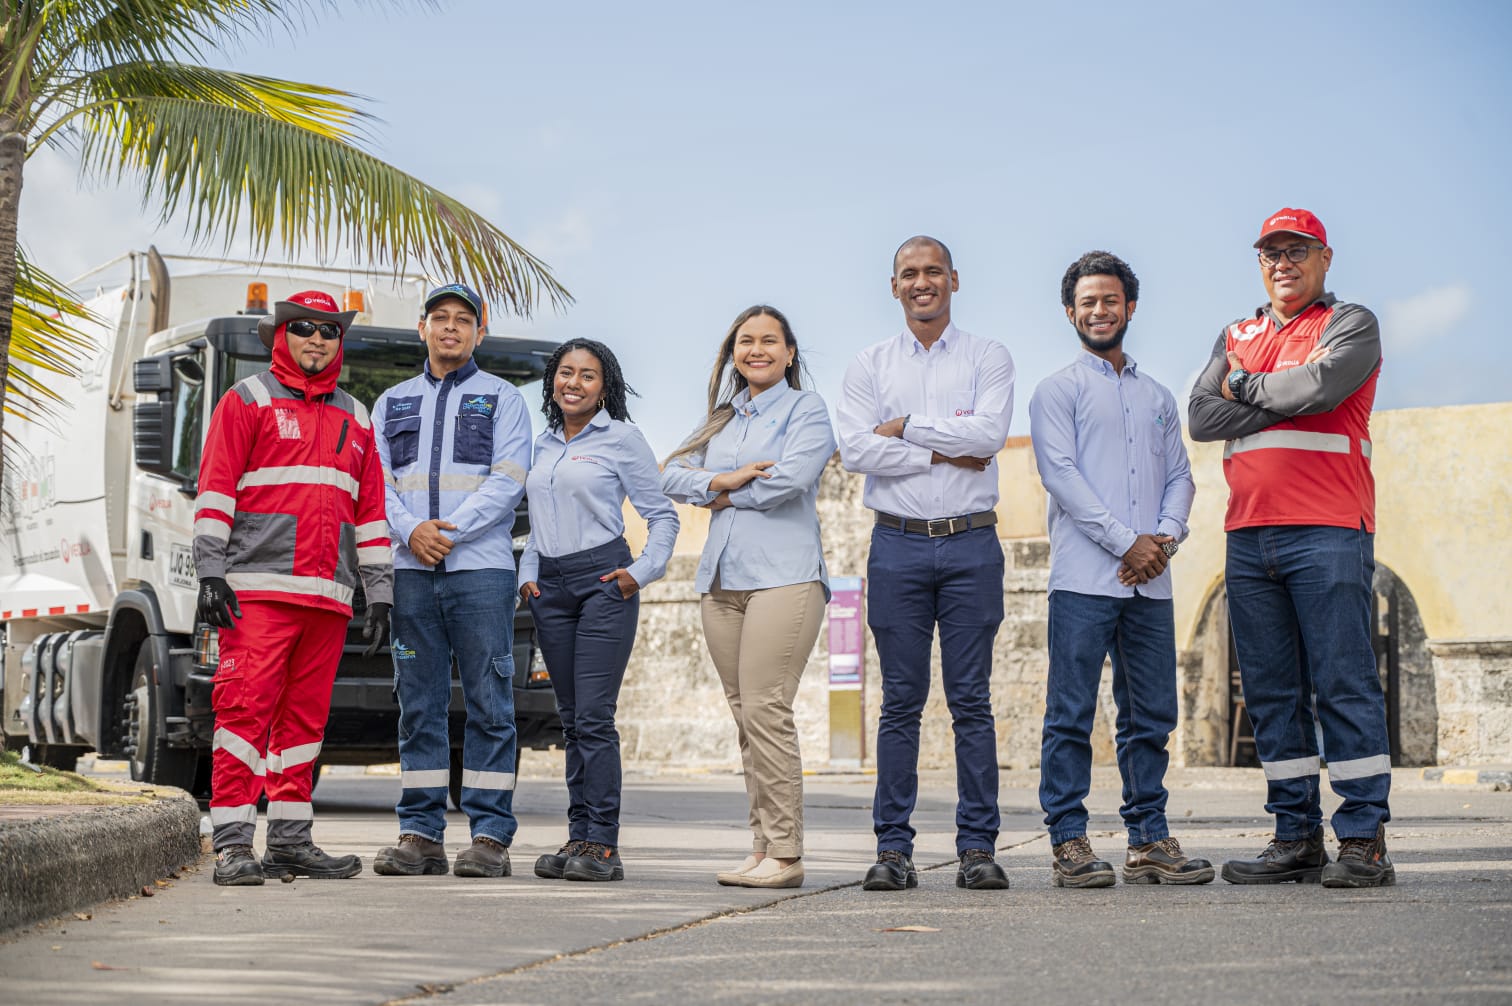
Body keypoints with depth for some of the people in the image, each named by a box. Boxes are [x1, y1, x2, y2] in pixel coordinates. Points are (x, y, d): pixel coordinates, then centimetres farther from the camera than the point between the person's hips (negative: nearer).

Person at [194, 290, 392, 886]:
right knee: (246, 708, -11)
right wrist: (210, 573, -12)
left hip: (327, 594, 5)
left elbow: (371, 511, 21)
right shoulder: (248, 401, 6)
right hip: (258, 589, -5)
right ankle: (233, 846, -11)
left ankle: (290, 840, 13)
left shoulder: (355, 419, 21)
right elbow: (214, 490, -2)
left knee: (305, 718, 7)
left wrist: (380, 593, 15)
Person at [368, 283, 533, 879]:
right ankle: (420, 835, 6)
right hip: (410, 569, 3)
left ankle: (490, 836, -4)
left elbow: (507, 482, -2)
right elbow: (375, 482, 10)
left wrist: (450, 530, -12)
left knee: (489, 704, -5)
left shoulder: (502, 399, 10)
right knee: (419, 705, 3)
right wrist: (411, 531, -9)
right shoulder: (392, 403, 20)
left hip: (481, 567, -3)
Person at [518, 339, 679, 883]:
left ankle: (602, 844, -11)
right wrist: (527, 574, 11)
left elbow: (663, 514, 3)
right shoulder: (543, 446, 16)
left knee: (594, 716, -12)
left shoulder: (621, 439, 0)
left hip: (602, 581, -6)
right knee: (571, 718, 7)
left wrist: (643, 571, -8)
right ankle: (578, 837, 9)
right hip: (550, 586, 6)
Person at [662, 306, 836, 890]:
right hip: (722, 578, 7)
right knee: (743, 714, 4)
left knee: (765, 710, -14)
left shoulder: (806, 409, 3)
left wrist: (726, 494, 1)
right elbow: (674, 476, 12)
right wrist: (720, 480, -7)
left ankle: (785, 854, -11)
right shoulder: (721, 417, 22)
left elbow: (792, 476, -13)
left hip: (783, 574, -6)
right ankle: (762, 846, 7)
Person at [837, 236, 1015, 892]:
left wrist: (906, 429, -7)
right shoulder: (868, 367, 10)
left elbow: (990, 432, -10)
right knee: (900, 702, 2)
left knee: (972, 700, -1)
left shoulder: (988, 358, 8)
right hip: (898, 546, 1)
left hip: (971, 546, -1)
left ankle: (978, 847, 3)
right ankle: (893, 848, 5)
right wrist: (946, 453, -9)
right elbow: (855, 451, -5)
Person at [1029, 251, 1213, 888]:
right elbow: (1060, 474, -6)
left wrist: (1166, 537, -4)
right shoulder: (1058, 390, 5)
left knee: (1151, 715, 5)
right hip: (1084, 577, -5)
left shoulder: (1157, 398, 21)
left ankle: (1148, 840, 11)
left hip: (1149, 581, 5)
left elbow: (1180, 477, 16)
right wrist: (1126, 542, -13)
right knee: (1071, 714, -5)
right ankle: (1068, 842, -2)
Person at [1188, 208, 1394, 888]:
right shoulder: (1237, 338, 21)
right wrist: (1285, 396, -4)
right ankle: (1296, 837, 10)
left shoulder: (1350, 325, 6)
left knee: (1343, 685, -7)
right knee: (1271, 692, 5)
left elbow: (1321, 386, -15)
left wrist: (1246, 387, 1)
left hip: (1327, 532, -5)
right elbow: (1202, 418, 6)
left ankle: (1364, 840, -5)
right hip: (1248, 537, 6)